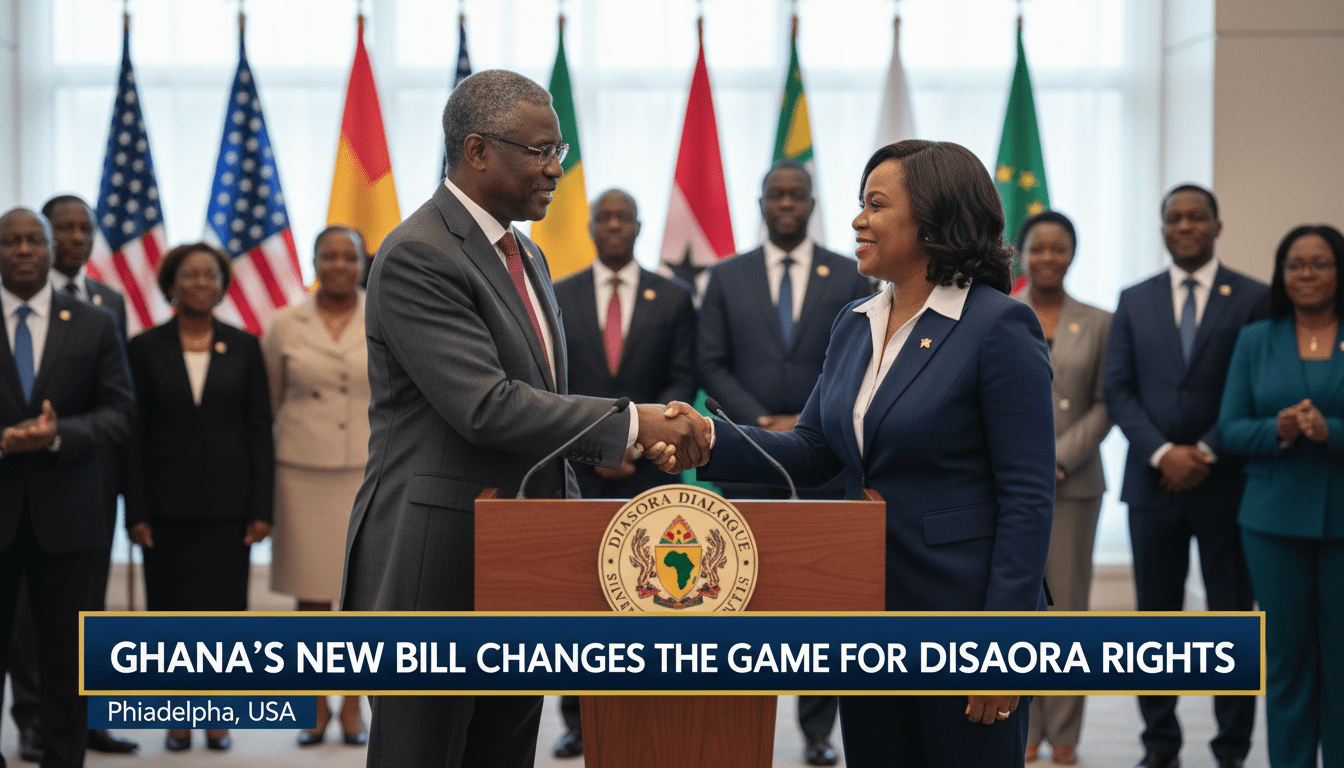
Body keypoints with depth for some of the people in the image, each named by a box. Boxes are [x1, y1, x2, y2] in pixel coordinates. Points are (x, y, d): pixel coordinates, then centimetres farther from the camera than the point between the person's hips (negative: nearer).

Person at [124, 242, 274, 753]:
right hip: (168, 506, 0)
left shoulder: (244, 347, 5)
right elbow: (134, 435, 2)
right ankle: (178, 719, 11)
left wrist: (261, 508, -3)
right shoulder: (146, 348, 3)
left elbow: (260, 431, 4)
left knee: (224, 609, 1)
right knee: (172, 609, 2)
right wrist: (136, 512, -4)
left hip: (226, 503, 0)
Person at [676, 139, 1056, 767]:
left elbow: (1028, 498, -14)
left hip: (958, 608, -7)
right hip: (868, 610, 7)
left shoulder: (999, 327, -12)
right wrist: (709, 443, -7)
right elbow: (812, 452, 10)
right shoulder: (854, 325, 11)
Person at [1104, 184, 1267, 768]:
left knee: (1232, 618, 1)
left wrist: (1206, 454, -11)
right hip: (1153, 480, 2)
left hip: (1225, 483, -2)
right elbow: (1119, 390, 4)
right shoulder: (1134, 301, 10)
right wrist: (1162, 452, -9)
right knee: (1155, 616, 6)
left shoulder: (1253, 298, 1)